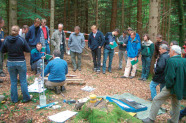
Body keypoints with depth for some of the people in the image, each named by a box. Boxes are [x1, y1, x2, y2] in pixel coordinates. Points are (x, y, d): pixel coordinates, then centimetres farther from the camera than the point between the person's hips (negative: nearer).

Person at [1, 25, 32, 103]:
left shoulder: (6, 40, -4)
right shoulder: (21, 39, -12)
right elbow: (28, 50, -8)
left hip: (11, 62, 2)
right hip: (21, 62, -2)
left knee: (13, 81, 13)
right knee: (23, 81, 8)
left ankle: (14, 99, 22)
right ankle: (26, 98, 20)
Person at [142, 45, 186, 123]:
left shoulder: (171, 61, -19)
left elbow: (170, 76, -23)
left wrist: (168, 85, -10)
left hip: (172, 87, -8)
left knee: (157, 100, 1)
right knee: (176, 104, 23)